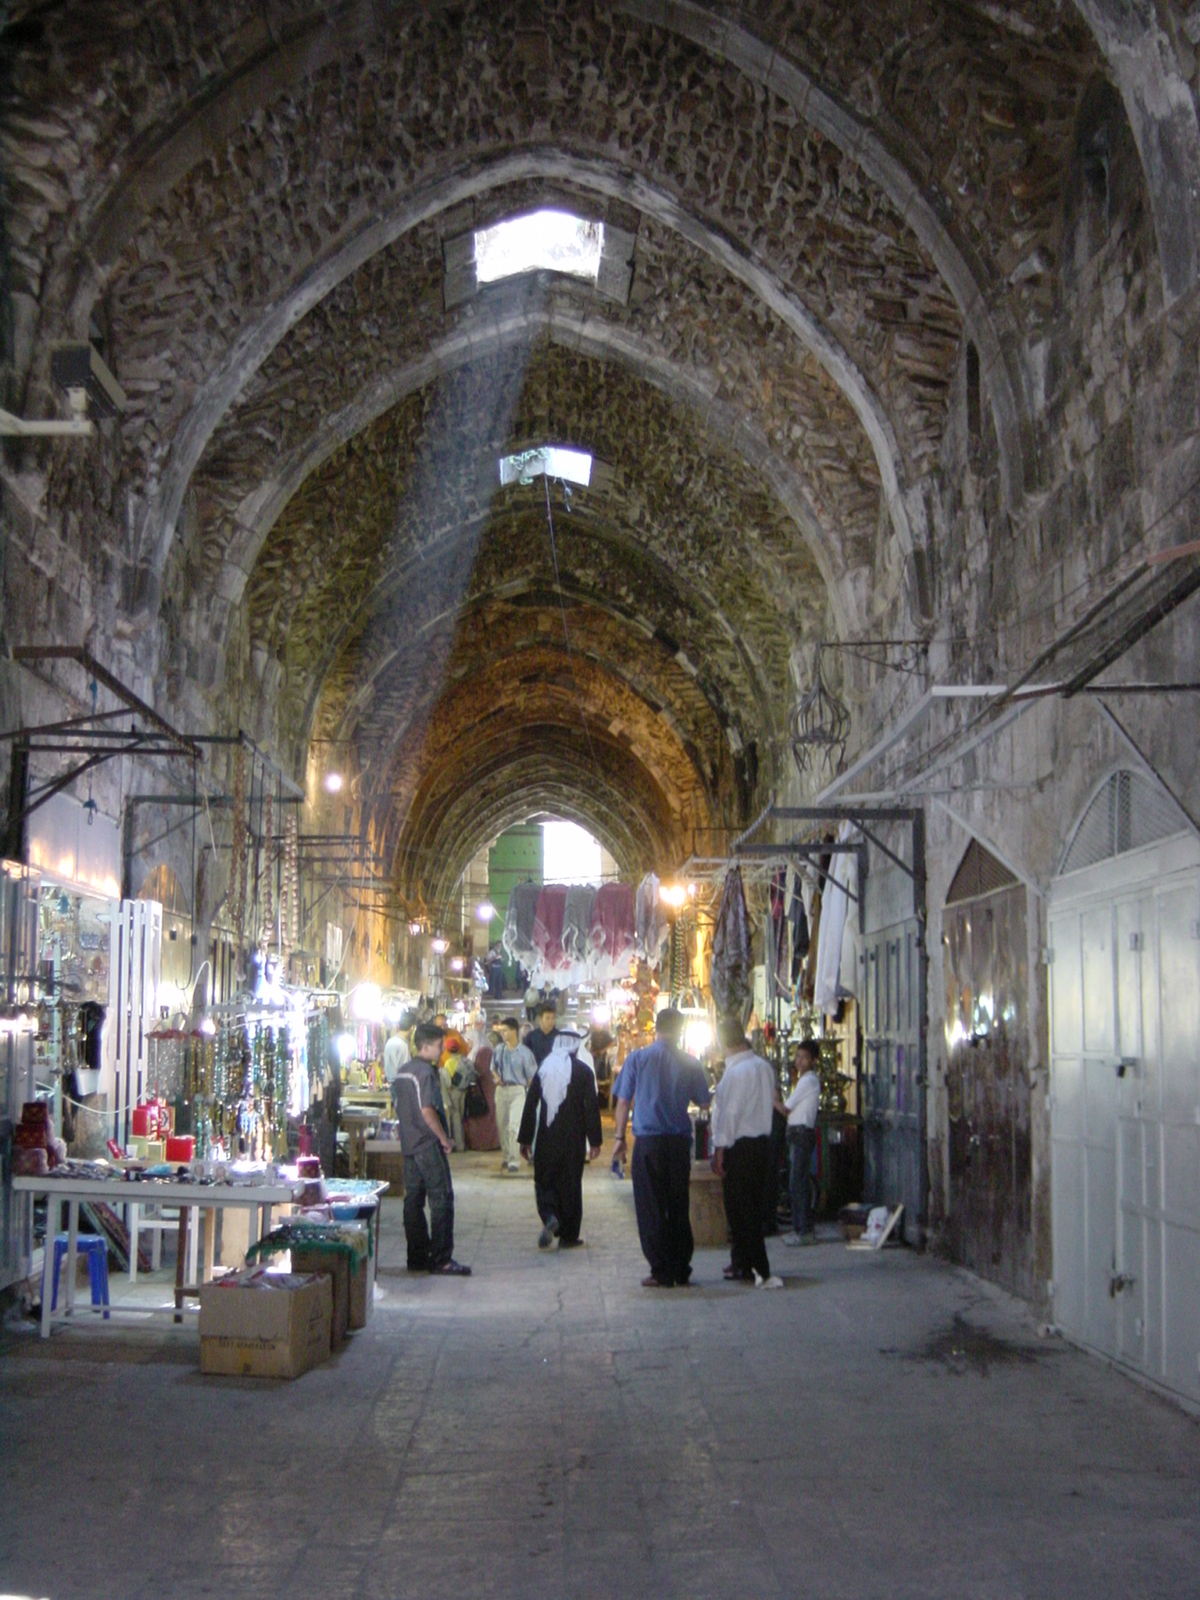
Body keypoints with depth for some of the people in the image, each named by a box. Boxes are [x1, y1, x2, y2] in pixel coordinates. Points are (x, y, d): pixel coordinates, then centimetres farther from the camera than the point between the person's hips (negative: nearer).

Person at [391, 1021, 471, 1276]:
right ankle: (441, 1259, -8)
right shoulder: (425, 1071, -15)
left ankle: (417, 1257, 14)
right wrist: (444, 1138, -14)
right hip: (428, 1145, -9)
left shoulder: (403, 1071, 13)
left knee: (413, 1199, 10)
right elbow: (427, 1110, -23)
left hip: (408, 1143, 9)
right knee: (442, 1199, -6)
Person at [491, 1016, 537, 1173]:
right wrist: (497, 1077, -2)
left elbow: (531, 1076, -4)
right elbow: (493, 1067, 19)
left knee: (514, 1125, -14)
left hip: (517, 1090, -5)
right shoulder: (499, 1049, 5)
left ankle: (513, 1161, -14)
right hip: (501, 1089, 5)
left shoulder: (524, 1052, -8)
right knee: (502, 1125, 11)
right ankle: (505, 1157, 28)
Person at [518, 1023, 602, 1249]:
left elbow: (530, 1105, 2)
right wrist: (594, 1140, -1)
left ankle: (549, 1217, -15)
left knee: (544, 1181, 12)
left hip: (546, 1138, 1)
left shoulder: (543, 1069, 0)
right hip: (574, 1138, -1)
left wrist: (525, 1138, 8)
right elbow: (591, 1107, -7)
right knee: (570, 1184, 8)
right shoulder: (583, 1071, -7)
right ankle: (568, 1236, 11)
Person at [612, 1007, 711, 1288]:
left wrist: (620, 1137, 9)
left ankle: (662, 1273, 1)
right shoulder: (690, 1064, 1)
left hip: (648, 1142, -2)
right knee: (679, 1207, 12)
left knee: (651, 1209, 3)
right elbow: (703, 1101, 10)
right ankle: (681, 1271, 15)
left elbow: (623, 1101, 0)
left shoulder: (637, 1059, -2)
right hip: (680, 1141, 2)